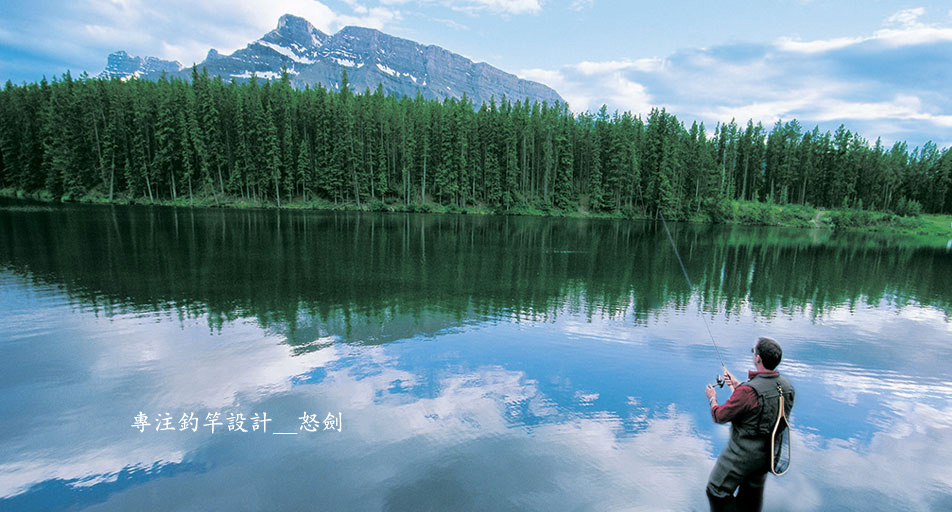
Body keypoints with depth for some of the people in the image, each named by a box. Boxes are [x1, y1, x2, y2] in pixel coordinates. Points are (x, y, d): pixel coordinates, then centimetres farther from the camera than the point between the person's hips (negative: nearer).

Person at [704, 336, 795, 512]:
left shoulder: (747, 391, -32)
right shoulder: (787, 386, -8)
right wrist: (738, 385, 16)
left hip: (742, 455, -8)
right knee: (752, 497, 27)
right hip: (768, 453, 8)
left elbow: (720, 416, -18)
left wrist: (712, 398, 2)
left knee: (717, 491, 10)